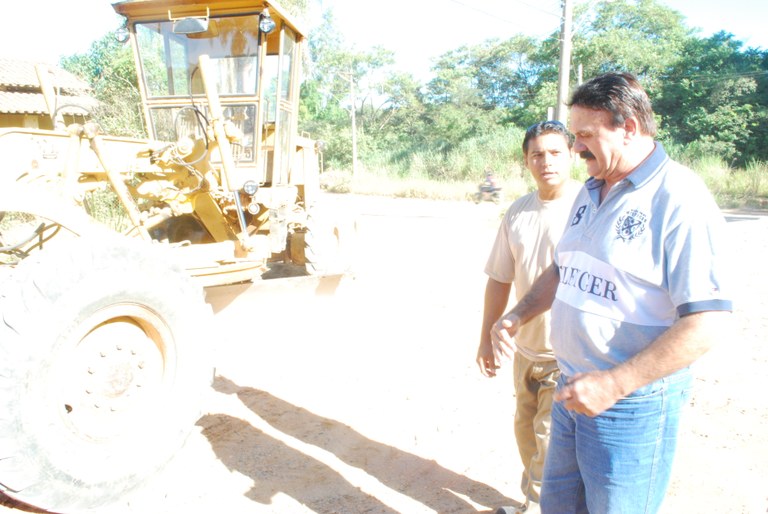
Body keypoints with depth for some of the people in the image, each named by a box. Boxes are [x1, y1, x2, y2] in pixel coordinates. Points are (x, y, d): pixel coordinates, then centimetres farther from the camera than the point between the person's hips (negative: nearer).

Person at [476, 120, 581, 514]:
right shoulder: (518, 212, 4)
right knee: (526, 429, 20)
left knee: (550, 437, 2)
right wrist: (486, 337, 10)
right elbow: (499, 279, 9)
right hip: (526, 348, 7)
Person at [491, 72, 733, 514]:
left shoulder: (679, 199, -18)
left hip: (631, 402, -7)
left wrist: (614, 384, -25)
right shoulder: (591, 191, 8)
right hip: (574, 390, 7)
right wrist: (519, 315, 3)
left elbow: (707, 321, -23)